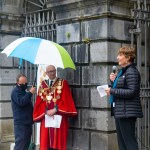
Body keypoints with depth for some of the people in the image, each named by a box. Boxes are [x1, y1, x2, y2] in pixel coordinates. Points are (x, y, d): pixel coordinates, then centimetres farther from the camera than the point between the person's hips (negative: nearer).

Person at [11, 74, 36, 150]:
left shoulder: (23, 91, 19)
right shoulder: (15, 91, -10)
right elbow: (21, 102, -26)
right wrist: (30, 93, -24)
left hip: (27, 122, 10)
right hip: (21, 123, -10)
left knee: (26, 144, 12)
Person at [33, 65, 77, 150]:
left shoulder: (63, 83, 3)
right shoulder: (42, 85, 12)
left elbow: (66, 100, -5)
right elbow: (40, 102, 7)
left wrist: (55, 109, -14)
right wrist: (46, 111, -9)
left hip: (59, 117, -3)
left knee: (58, 142, -3)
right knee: (46, 142, 2)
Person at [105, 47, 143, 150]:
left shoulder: (131, 72, -14)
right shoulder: (123, 71, 16)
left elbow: (131, 92, -23)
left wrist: (112, 91, -18)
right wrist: (114, 81, 5)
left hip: (127, 112, -11)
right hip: (120, 111, 11)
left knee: (129, 141, -6)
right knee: (121, 141, 16)